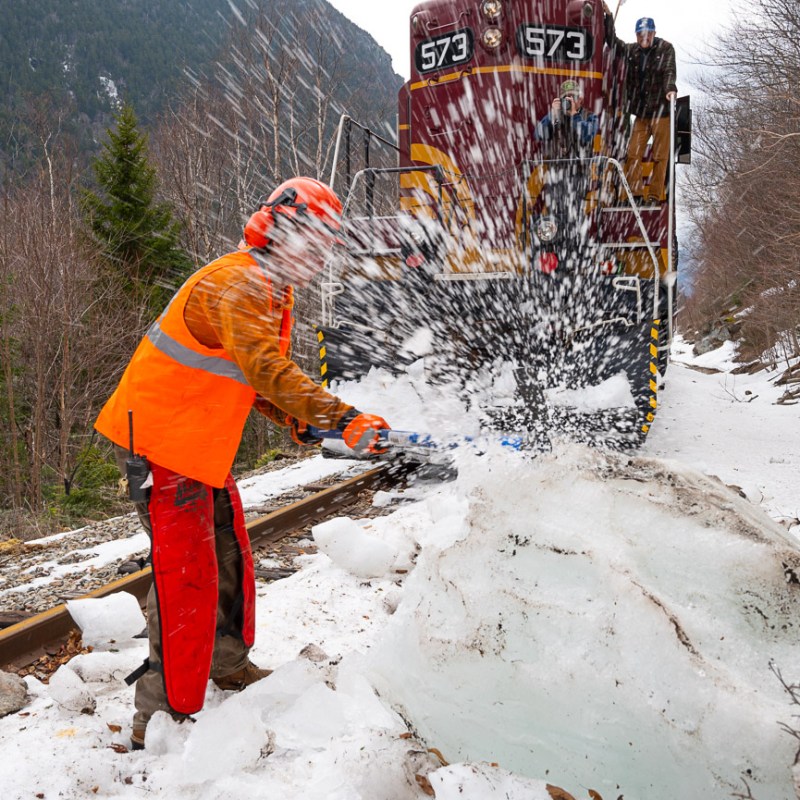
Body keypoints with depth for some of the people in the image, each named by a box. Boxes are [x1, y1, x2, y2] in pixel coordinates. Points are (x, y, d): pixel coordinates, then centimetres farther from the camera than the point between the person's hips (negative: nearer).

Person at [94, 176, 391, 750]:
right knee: (186, 573, -9)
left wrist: (295, 419, 2)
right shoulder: (235, 284, -21)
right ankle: (161, 717, 1)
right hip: (161, 438, -10)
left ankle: (227, 661, 38)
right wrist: (342, 418, -40)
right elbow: (266, 370, -35)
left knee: (228, 554, 18)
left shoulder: (275, 291, 12)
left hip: (204, 442, 10)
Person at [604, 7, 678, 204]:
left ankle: (655, 195, 5)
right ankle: (636, 194, 2)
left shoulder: (665, 48, -1)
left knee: (660, 156, -1)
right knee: (633, 154, -3)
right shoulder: (631, 50, 10)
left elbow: (669, 71, -13)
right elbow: (612, 41, 19)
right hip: (641, 113, 4)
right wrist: (608, 16, 12)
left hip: (661, 112, -4)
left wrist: (670, 89, -32)